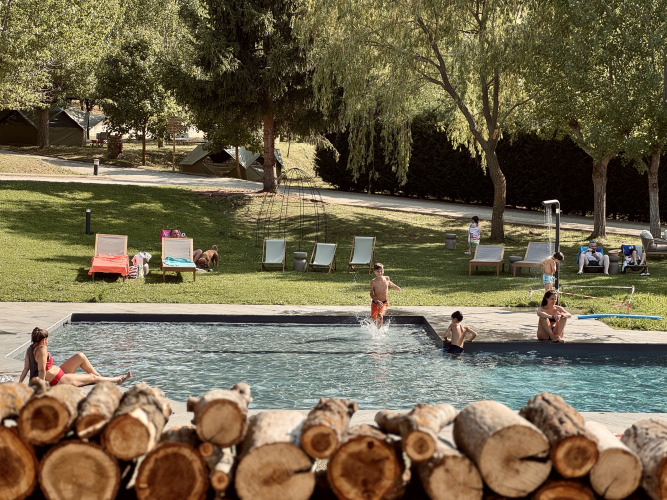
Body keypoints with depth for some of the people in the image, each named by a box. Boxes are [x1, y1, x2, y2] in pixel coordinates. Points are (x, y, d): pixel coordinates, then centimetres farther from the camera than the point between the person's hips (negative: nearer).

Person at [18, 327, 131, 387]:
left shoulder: (30, 349, 1)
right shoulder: (42, 349, -27)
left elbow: (26, 368, -1)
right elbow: (41, 370, -28)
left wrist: (19, 383, 2)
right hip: (59, 380, -10)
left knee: (80, 356, 13)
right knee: (92, 377, 7)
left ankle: (100, 376, 25)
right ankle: (118, 379, 28)